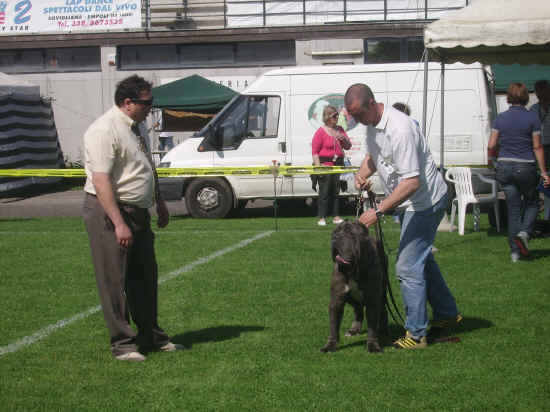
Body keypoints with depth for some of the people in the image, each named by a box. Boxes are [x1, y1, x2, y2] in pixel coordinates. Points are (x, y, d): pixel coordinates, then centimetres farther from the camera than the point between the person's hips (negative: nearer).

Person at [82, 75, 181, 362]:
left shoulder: (138, 127, 12)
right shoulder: (104, 131, -19)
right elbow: (101, 181, -24)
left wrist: (160, 203, 28)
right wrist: (119, 224, -27)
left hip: (138, 211, 10)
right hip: (109, 211, -9)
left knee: (145, 277, 15)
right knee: (115, 281, -3)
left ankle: (151, 336, 27)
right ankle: (122, 344, 5)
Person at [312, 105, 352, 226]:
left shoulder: (339, 129, 11)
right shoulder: (320, 132, -7)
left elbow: (348, 147, 16)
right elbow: (314, 151, -9)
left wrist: (344, 138, -6)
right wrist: (318, 167, -16)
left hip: (338, 165, 6)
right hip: (325, 165, -6)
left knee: (336, 192, 9)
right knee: (324, 192, -5)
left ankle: (336, 216, 16)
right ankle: (322, 218, -1)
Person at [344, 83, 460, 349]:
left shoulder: (399, 129, -30)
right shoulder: (371, 123, 1)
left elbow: (412, 182, -32)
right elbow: (372, 155, 20)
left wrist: (378, 212, -33)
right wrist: (362, 174, -3)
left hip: (425, 201, -10)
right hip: (410, 202, 10)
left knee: (408, 266, -11)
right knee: (422, 258, 22)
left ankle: (416, 334, -2)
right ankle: (447, 313, 39)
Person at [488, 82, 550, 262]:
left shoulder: (500, 118, 2)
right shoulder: (532, 118, -6)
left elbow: (491, 146, 1)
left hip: (505, 167, 3)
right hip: (525, 167, -3)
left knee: (513, 208, 9)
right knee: (532, 203, 17)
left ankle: (515, 251, 8)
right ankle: (524, 232, -8)